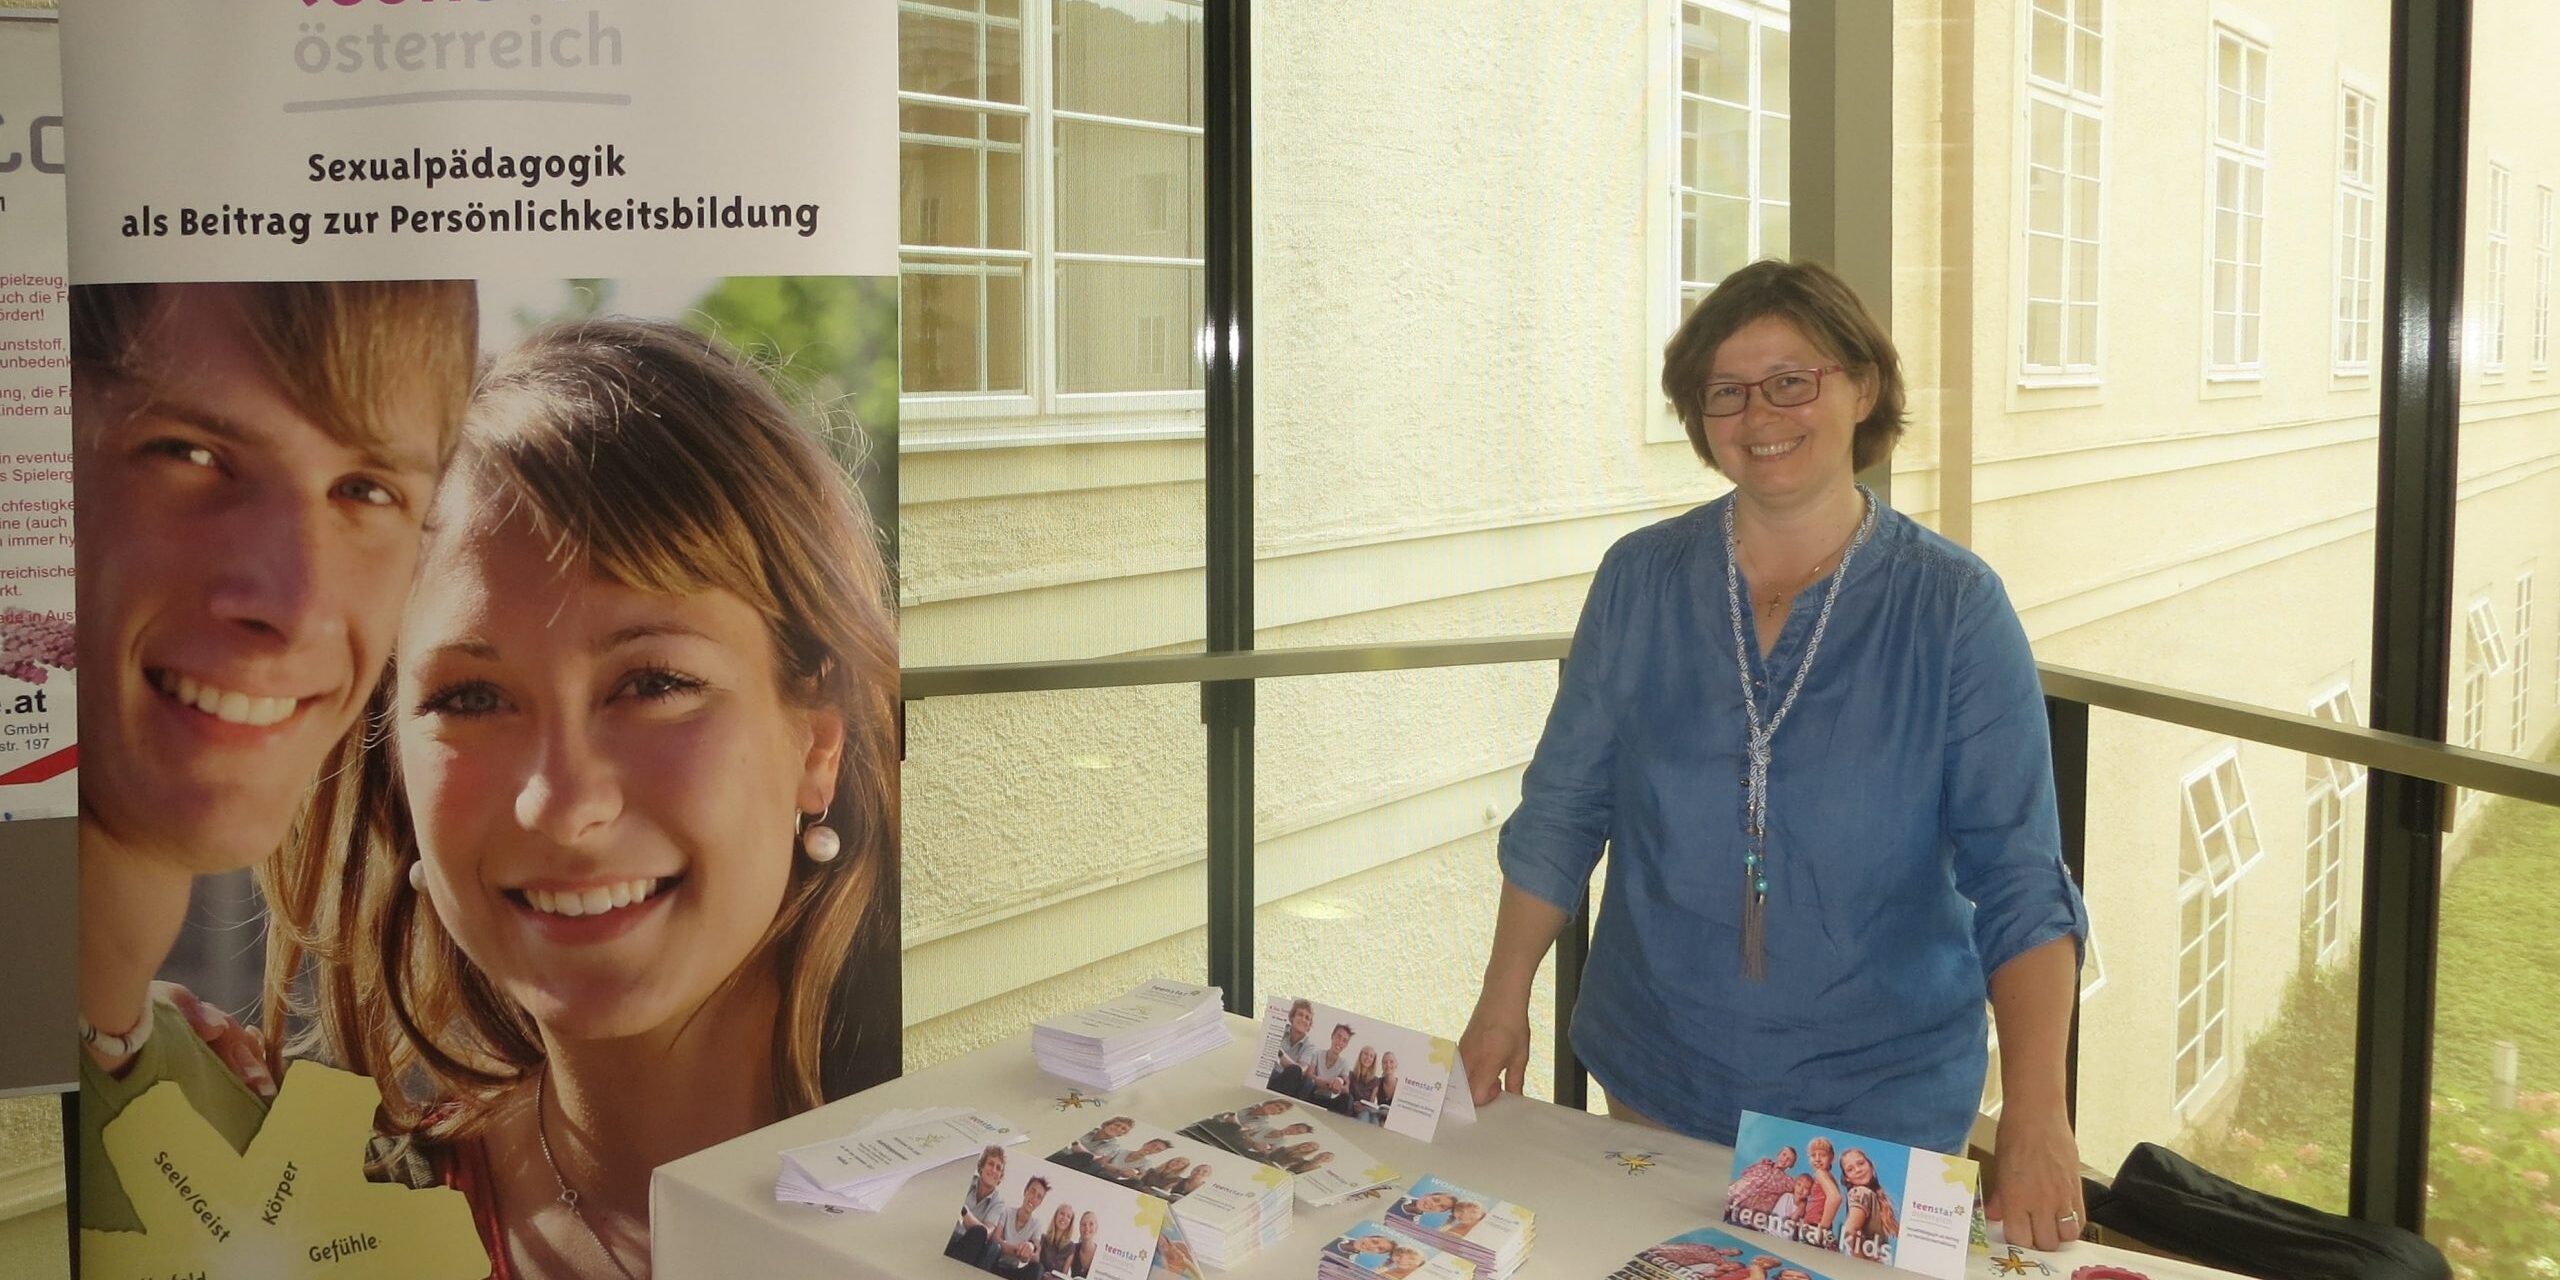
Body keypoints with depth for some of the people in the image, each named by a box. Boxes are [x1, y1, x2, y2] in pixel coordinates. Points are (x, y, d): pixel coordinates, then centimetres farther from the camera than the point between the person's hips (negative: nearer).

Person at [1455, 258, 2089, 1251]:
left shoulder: (1953, 607, -10)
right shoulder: (1640, 580, -4)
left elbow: (2020, 876, -15)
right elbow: (1563, 807, 3)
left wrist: (2035, 1112, -24)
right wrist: (1505, 1001, 2)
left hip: (1882, 1103, -2)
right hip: (1655, 1079, 2)